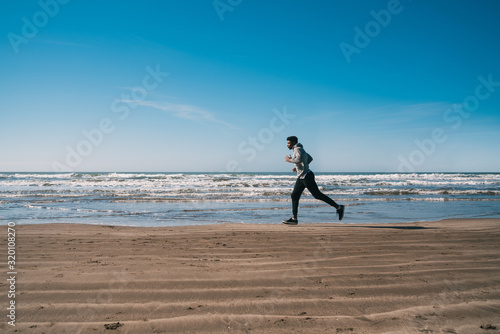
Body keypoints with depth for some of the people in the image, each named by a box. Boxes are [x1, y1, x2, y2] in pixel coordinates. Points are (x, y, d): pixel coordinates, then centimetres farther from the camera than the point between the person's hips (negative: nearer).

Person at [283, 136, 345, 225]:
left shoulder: (298, 149, -12)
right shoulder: (300, 149, 17)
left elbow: (299, 160, -32)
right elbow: (310, 158, 30)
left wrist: (289, 160, -15)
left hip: (306, 176, -10)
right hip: (301, 177, 10)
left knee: (317, 195, -6)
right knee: (294, 196, 5)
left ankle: (338, 207, 3)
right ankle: (294, 218, 6)